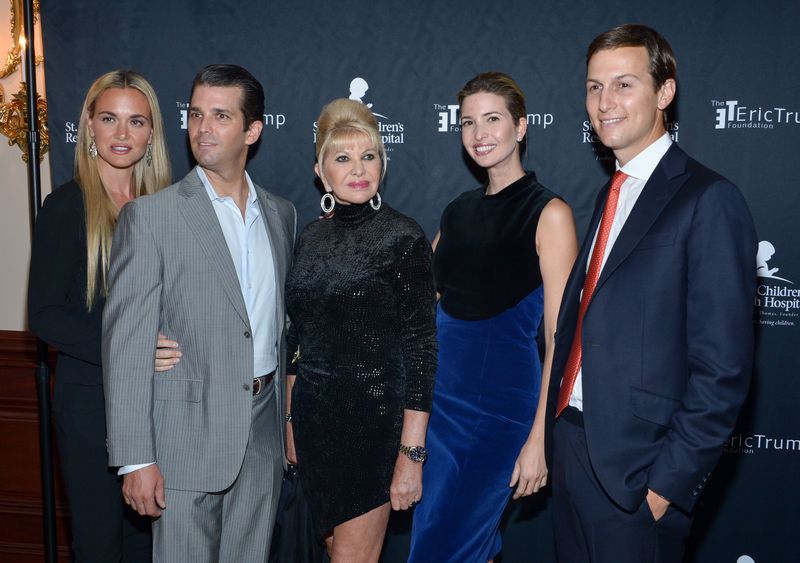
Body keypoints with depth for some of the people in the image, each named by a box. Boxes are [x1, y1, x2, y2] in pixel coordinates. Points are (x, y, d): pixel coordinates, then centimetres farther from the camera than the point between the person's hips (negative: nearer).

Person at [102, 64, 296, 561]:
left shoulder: (281, 214, 8)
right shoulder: (150, 215, -8)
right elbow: (127, 342, -11)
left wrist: (287, 420, 12)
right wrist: (135, 459, -14)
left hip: (264, 431, 5)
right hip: (187, 437, -4)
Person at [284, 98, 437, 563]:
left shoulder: (403, 237, -11)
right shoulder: (311, 237, 6)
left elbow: (421, 345, -13)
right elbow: (299, 337, 13)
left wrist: (412, 452, -16)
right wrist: (290, 420, 12)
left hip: (372, 418, -5)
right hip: (313, 417, 6)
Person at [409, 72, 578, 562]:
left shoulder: (549, 214, -9)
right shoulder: (459, 210, 9)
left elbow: (561, 338, -13)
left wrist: (540, 438, -17)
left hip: (500, 400, -6)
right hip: (439, 392, 6)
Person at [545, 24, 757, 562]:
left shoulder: (708, 199, -14)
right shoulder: (611, 194, 10)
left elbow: (723, 366, -17)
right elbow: (589, 326, 10)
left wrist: (668, 483, -16)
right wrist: (561, 437, 6)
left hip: (635, 469, -7)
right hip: (573, 444, 7)